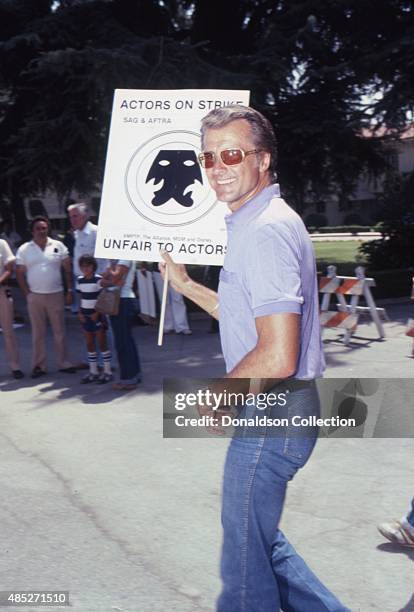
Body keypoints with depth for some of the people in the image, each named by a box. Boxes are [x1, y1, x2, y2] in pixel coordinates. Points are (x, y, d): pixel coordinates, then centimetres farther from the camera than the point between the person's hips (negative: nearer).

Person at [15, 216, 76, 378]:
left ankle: (63, 363, 14)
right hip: (35, 297, 0)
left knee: (59, 331, 6)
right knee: (38, 333, 6)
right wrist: (27, 293, -4)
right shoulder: (24, 249, 1)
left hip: (56, 295, 0)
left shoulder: (58, 246, 2)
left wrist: (69, 291, 0)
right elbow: (19, 274, 4)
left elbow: (68, 270, 4)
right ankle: (39, 366, 11)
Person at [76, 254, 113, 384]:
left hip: (97, 316, -6)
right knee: (89, 344, 10)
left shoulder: (98, 280, -12)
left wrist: (97, 313, -16)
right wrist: (80, 313, 2)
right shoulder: (80, 280, 7)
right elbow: (81, 298, 13)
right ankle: (93, 372, 18)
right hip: (85, 317, 6)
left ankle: (107, 372, 7)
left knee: (102, 344, 0)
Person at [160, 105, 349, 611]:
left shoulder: (266, 231, -21)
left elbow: (278, 356, -28)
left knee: (247, 557, 6)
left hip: (270, 417, -10)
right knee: (259, 540, 23)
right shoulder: (254, 223, 12)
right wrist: (186, 286, 20)